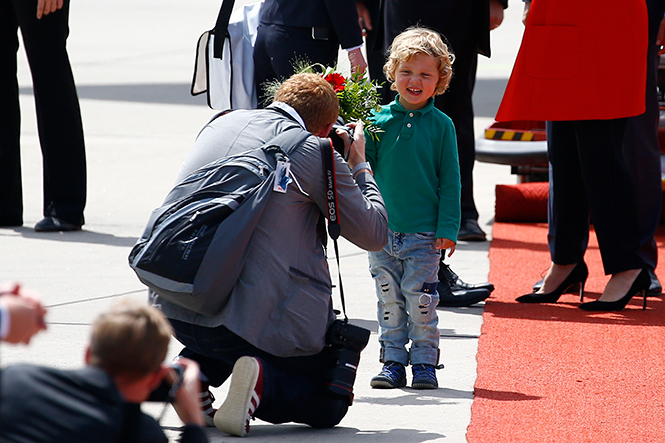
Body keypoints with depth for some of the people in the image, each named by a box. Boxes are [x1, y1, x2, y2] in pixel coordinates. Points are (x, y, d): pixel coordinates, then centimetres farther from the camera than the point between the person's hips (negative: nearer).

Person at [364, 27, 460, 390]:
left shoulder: (441, 126, -1)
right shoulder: (380, 120, 3)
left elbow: (450, 181, 0)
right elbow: (366, 169, 10)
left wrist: (448, 228, -5)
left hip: (424, 235, -2)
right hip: (383, 232, 2)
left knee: (420, 300, -2)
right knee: (389, 300, 7)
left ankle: (424, 362, 8)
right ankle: (393, 362, 15)